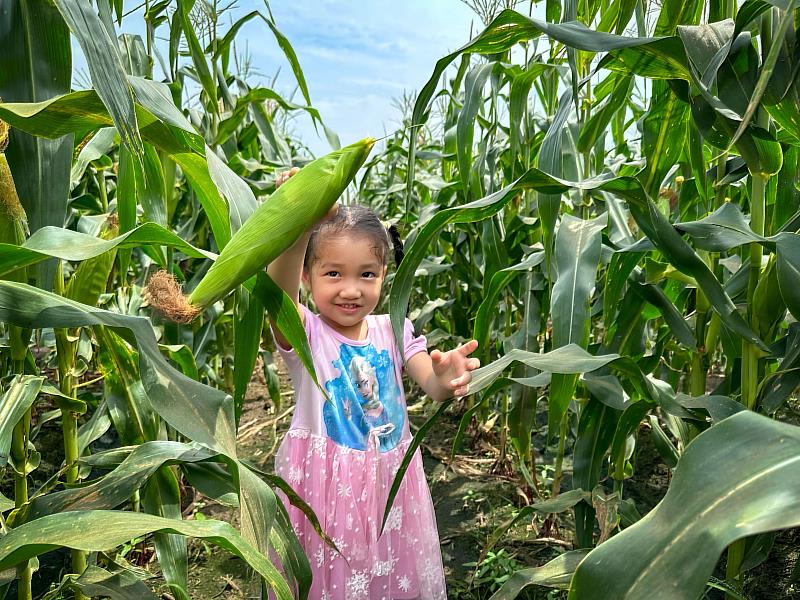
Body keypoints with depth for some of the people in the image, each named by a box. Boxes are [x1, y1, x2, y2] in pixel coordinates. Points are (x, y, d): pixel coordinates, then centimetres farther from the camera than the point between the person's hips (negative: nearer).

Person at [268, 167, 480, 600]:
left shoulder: (392, 330, -2)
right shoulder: (303, 332, -13)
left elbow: (431, 383, -13)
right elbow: (278, 291, -35)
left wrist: (447, 379, -39)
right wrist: (300, 225, -56)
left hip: (390, 480, 3)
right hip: (326, 486, -3)